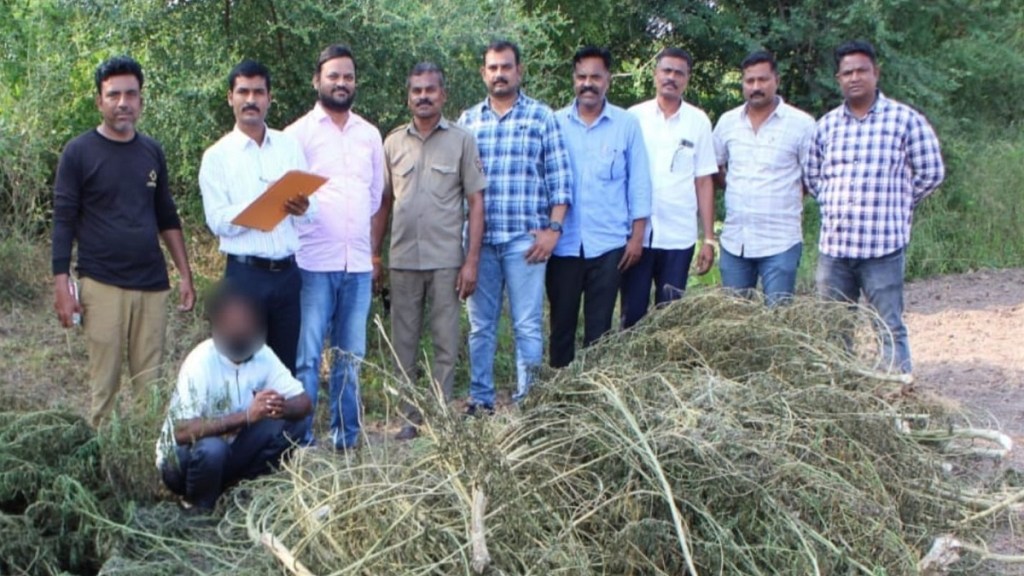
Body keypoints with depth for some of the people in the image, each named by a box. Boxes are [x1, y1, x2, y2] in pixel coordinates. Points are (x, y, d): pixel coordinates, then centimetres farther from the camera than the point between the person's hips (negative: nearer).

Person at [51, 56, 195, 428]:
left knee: (151, 386, 4)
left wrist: (185, 274, 13)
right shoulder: (79, 153, -1)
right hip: (102, 286, -4)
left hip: (152, 285, 4)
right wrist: (61, 285, -9)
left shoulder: (152, 151, 11)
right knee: (104, 386, -1)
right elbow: (63, 222, -3)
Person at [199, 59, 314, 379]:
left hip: (288, 272, 3)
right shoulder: (217, 156, 0)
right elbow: (218, 221, -10)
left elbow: (312, 210, 6)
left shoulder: (290, 146, 9)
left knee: (287, 362, 10)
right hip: (246, 274, -3)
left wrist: (302, 208, -18)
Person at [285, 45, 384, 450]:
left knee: (351, 356, 10)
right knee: (307, 355, -4)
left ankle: (347, 435, 19)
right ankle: (300, 438, 2)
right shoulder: (299, 132, 1)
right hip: (313, 263, -4)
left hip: (358, 264, 4)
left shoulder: (370, 135, 14)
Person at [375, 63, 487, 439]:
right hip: (402, 260, 3)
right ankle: (411, 417, 17)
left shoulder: (461, 140, 1)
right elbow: (384, 201, 12)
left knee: (446, 344, 2)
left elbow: (475, 202, -1)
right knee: (404, 344, 8)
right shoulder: (394, 142, 9)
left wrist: (472, 260, -7)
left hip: (446, 261, -3)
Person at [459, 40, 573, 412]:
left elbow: (560, 179, 1)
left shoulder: (541, 117, 4)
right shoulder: (468, 120, 11)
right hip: (479, 239, 3)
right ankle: (480, 399, 18)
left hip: (525, 238, -3)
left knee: (528, 325, -2)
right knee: (480, 325, 9)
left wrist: (553, 228, -7)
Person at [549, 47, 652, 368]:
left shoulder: (627, 124, 3)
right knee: (562, 321, 8)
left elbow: (638, 183, 4)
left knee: (599, 325, 5)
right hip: (563, 243, 1)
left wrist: (637, 235, -1)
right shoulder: (555, 123, 4)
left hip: (608, 244, -1)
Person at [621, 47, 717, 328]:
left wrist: (709, 239, 2)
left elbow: (704, 182, 5)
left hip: (679, 237, 0)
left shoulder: (698, 121, 4)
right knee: (633, 314, 4)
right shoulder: (634, 117, 3)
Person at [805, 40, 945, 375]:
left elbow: (931, 173, 2)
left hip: (883, 246, -4)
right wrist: (834, 204, 8)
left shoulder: (905, 120, -2)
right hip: (833, 244, 5)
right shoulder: (826, 125, 10)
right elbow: (811, 175, 20)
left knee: (890, 328, -3)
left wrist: (893, 204, 5)